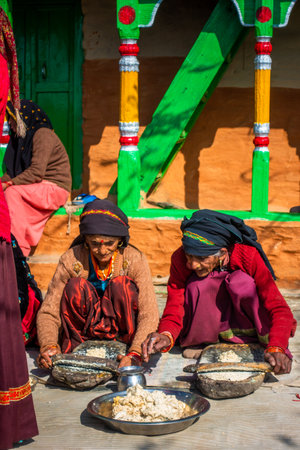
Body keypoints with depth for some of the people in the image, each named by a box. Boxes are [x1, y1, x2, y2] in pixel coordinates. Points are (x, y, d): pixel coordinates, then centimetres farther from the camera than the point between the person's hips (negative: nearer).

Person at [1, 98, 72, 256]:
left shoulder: (43, 134, -13)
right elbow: (13, 170, 14)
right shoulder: (20, 137, 14)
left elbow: (37, 171, -23)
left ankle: (18, 248, -29)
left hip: (54, 189, -8)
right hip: (37, 188, 8)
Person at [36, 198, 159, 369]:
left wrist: (135, 353, -39)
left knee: (121, 284, -25)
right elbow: (48, 312, -15)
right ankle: (71, 350, -16)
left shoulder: (134, 259, -16)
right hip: (85, 328, 0)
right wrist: (49, 346, -36)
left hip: (122, 327, 0)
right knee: (76, 285, -25)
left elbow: (149, 314, -23)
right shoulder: (71, 260, -14)